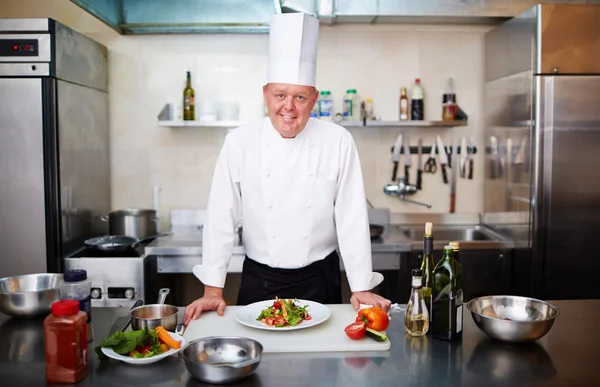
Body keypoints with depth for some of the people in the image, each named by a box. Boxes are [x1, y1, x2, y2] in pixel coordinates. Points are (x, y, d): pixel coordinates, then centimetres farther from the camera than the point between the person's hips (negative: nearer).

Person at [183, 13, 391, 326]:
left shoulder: (338, 142, -9)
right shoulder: (239, 142, -9)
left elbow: (352, 218, -7)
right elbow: (221, 217, -7)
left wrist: (361, 287, -7)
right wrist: (213, 290, -7)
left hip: (319, 280, 0)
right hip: (259, 280, 0)